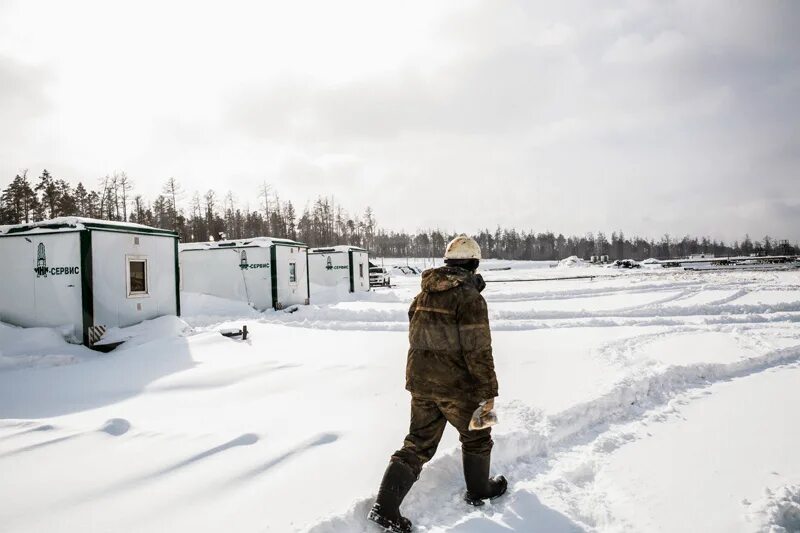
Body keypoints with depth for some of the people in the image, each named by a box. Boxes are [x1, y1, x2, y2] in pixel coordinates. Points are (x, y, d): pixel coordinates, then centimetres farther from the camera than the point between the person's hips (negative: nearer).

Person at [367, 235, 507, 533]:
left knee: (418, 444, 12)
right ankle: (479, 491, 38)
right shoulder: (470, 297, -15)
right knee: (476, 436, 20)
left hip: (420, 381, 6)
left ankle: (385, 506, 6)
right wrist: (488, 391, -9)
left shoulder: (424, 293, 7)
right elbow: (478, 351, -18)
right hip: (457, 385, -6)